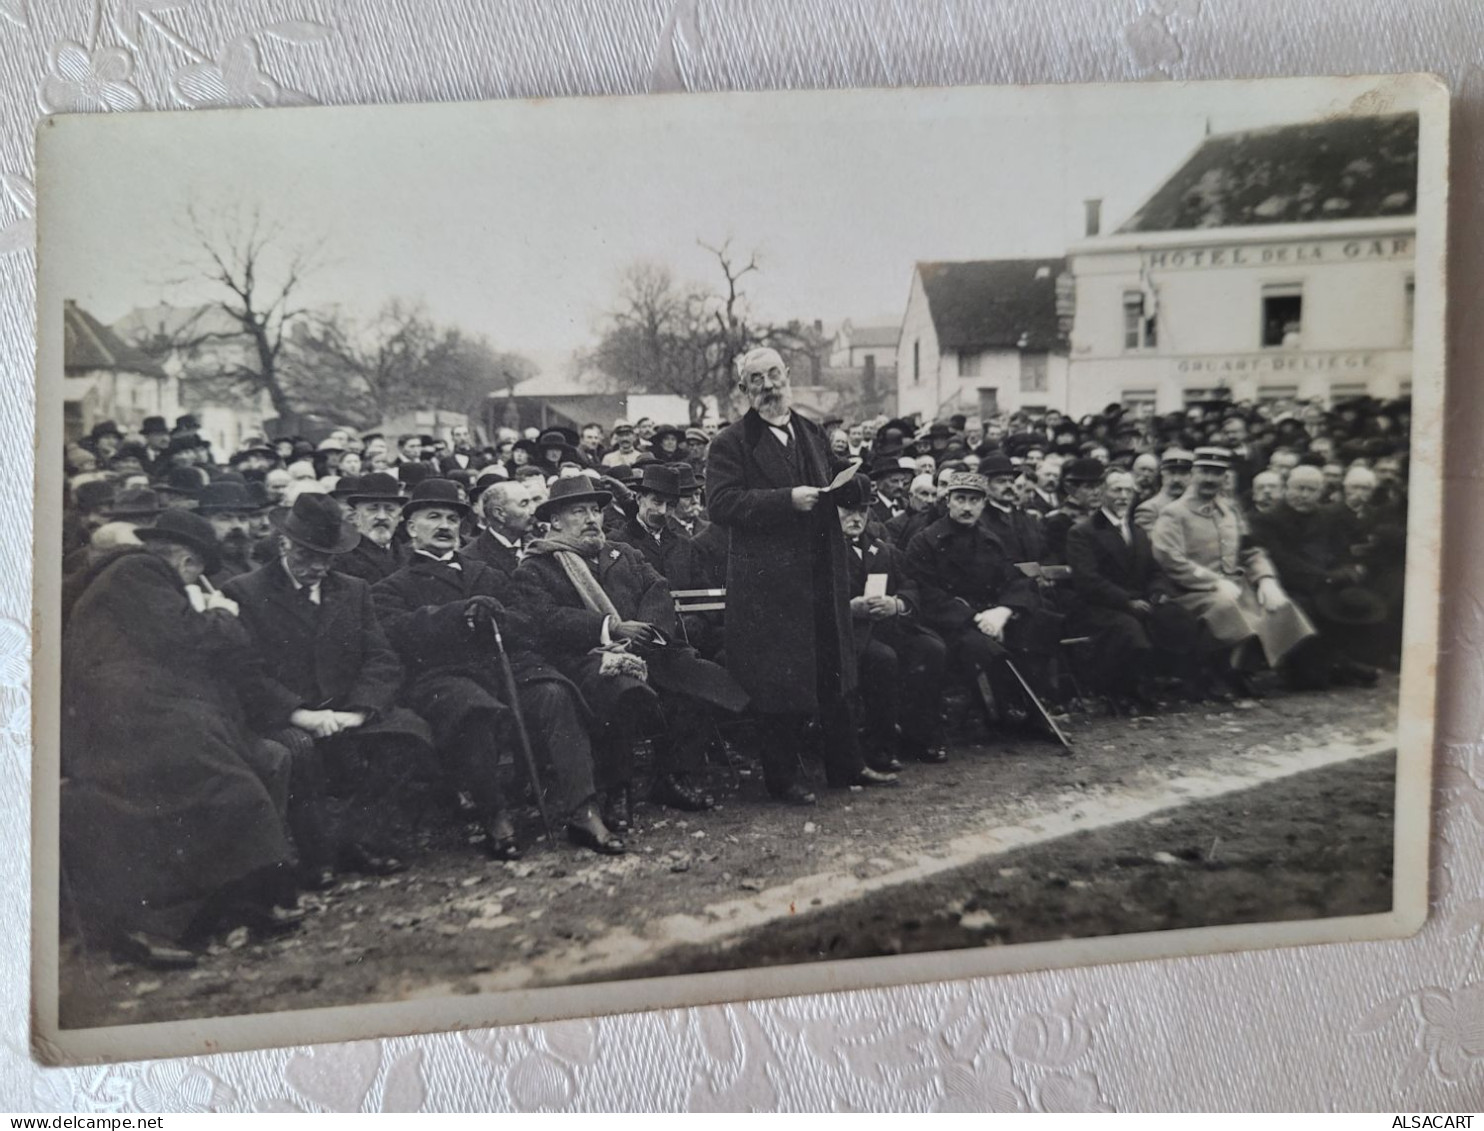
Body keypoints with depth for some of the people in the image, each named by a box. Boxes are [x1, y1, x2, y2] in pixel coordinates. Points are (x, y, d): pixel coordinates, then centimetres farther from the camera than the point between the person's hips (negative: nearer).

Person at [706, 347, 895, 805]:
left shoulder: (813, 434, 16)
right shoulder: (730, 443, -4)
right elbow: (720, 505, -16)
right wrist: (788, 500, -22)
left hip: (823, 574, 6)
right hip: (768, 581, -6)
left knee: (834, 673, 13)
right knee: (778, 682, 0)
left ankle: (846, 766, 26)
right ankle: (782, 778, 14)